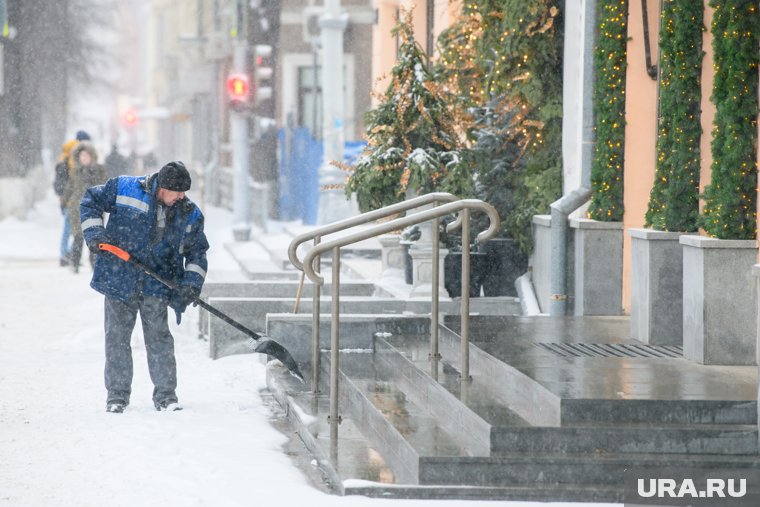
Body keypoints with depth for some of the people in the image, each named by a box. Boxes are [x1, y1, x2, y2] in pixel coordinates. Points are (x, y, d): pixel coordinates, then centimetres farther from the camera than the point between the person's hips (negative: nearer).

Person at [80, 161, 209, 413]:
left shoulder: (190, 215, 1)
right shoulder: (124, 188, -7)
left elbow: (197, 251, 9)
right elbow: (91, 201, 5)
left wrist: (193, 281, -5)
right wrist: (94, 231, -8)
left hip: (157, 285, 1)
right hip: (119, 278, -1)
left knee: (159, 338, -2)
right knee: (117, 336, 4)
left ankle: (165, 394, 6)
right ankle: (117, 394, 13)